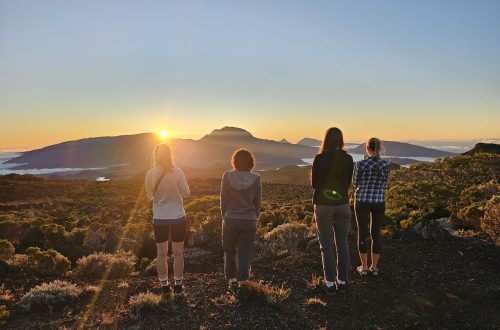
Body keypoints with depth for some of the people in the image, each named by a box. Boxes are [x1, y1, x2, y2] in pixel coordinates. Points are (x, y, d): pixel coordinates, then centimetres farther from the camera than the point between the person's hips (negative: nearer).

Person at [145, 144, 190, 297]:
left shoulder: (150, 174, -8)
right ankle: (178, 286, 22)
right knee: (178, 253, 13)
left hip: (159, 219, 1)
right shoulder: (177, 172, -14)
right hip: (178, 217, -1)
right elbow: (186, 194, -8)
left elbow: (150, 195, 4)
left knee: (161, 254, 14)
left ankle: (165, 287, 22)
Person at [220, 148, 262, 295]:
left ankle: (232, 280, 23)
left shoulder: (227, 177, -8)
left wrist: (224, 217, 11)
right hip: (249, 221, 0)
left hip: (230, 220, 0)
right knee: (244, 253, 9)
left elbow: (223, 200, -3)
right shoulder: (256, 179, -6)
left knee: (229, 251, 18)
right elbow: (257, 203, 1)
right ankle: (241, 282, 10)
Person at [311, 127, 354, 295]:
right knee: (342, 243, 11)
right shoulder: (348, 159, -4)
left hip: (323, 205, -3)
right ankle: (342, 281, 19)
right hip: (342, 204, 3)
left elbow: (314, 183, -4)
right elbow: (348, 183, 6)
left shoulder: (319, 159, -13)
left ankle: (329, 283, 10)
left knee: (327, 245, 5)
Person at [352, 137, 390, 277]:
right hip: (379, 202, 2)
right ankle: (374, 267, 19)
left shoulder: (360, 164, -14)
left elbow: (355, 183, 0)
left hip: (362, 201, -2)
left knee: (362, 233, 9)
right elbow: (383, 184, 9)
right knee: (376, 234, 13)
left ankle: (364, 267, 15)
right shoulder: (386, 165, -5)